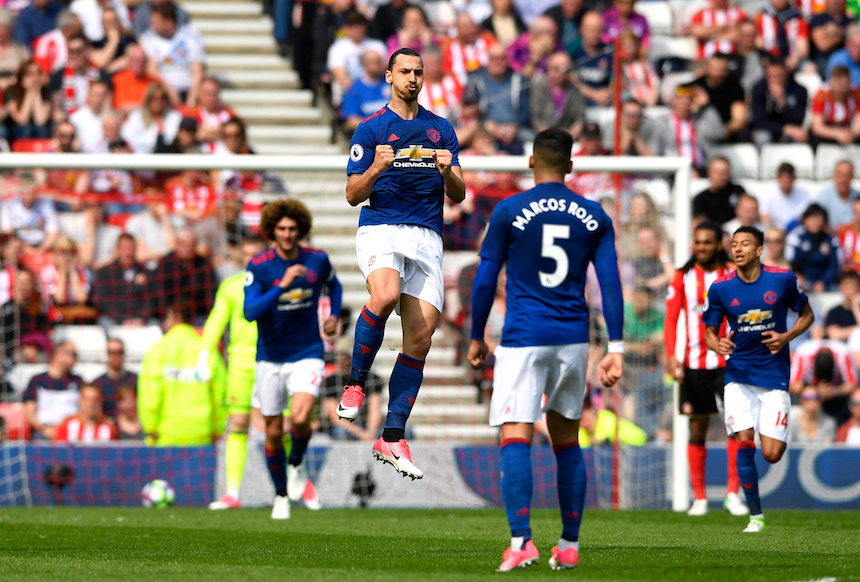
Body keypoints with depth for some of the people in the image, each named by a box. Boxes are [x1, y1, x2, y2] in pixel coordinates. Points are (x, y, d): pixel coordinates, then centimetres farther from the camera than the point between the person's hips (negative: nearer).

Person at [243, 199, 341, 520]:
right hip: (270, 358, 0)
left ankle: (297, 465, 8)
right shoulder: (259, 266, -12)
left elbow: (334, 284, 21)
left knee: (300, 417, -23)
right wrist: (282, 285, -32)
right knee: (273, 431, 7)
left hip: (307, 354, 0)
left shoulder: (317, 260, -3)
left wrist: (334, 316, 7)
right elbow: (250, 312, -24)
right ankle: (281, 495, 27)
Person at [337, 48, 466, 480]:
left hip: (427, 238, 4)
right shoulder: (371, 129, 6)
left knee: (420, 339, -5)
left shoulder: (441, 129, 15)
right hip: (380, 229, -4)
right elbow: (353, 195, 3)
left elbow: (458, 196, 14)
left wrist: (447, 172, -8)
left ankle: (393, 437, 0)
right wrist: (376, 169, -17)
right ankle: (355, 383, -14)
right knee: (384, 296, -35)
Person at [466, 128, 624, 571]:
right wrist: (615, 349, 1)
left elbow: (485, 279, 1)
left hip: (523, 339, -4)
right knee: (566, 441, 15)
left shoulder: (509, 211, -2)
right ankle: (569, 545, 16)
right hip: (573, 339, 4)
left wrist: (476, 338, 12)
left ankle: (521, 539, -24)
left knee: (515, 439, -8)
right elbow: (610, 284, 2)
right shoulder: (594, 216, 6)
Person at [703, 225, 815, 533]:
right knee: (744, 443, -13)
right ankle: (755, 515, 1)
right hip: (739, 376, 1)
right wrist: (718, 345, -18)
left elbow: (806, 315, 8)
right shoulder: (720, 288, -4)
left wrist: (786, 337, -11)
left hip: (774, 374, -1)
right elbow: (710, 332, 6)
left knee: (772, 455, -7)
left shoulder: (783, 279, -5)